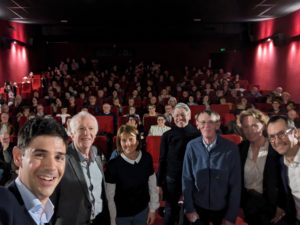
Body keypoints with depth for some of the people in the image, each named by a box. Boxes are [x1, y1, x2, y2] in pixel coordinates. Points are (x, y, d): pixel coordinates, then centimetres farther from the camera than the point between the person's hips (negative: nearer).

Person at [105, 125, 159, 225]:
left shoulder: (147, 158, -11)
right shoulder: (113, 164, -19)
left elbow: (152, 186, 0)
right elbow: (110, 196, -12)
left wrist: (153, 209, 3)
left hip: (142, 211, 3)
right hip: (121, 215, -2)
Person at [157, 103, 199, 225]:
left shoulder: (197, 134, -7)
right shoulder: (167, 136, -5)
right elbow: (162, 161, -1)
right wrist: (159, 183, 0)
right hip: (172, 179, 0)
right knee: (171, 212, 14)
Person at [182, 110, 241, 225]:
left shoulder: (231, 148, -15)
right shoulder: (191, 146, -13)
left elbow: (235, 184, -10)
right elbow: (187, 180, -5)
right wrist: (189, 209, -4)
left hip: (223, 209, 0)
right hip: (198, 207, 0)